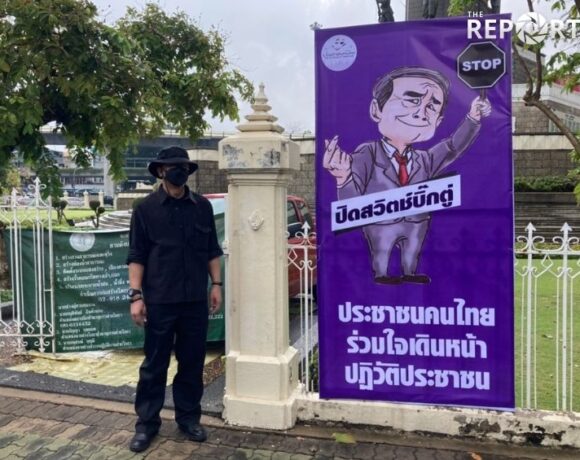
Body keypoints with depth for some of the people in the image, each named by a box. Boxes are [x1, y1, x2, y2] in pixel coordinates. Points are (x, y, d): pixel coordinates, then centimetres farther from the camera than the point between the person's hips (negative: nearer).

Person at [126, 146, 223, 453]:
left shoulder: (202, 206, 6)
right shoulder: (145, 209, -2)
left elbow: (212, 250, 11)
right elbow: (136, 255, -3)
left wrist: (216, 284, 6)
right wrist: (136, 295, -9)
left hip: (195, 299, 3)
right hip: (159, 300, -2)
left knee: (192, 362, 11)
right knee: (154, 364, 7)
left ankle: (188, 417, 25)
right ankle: (146, 423, 19)